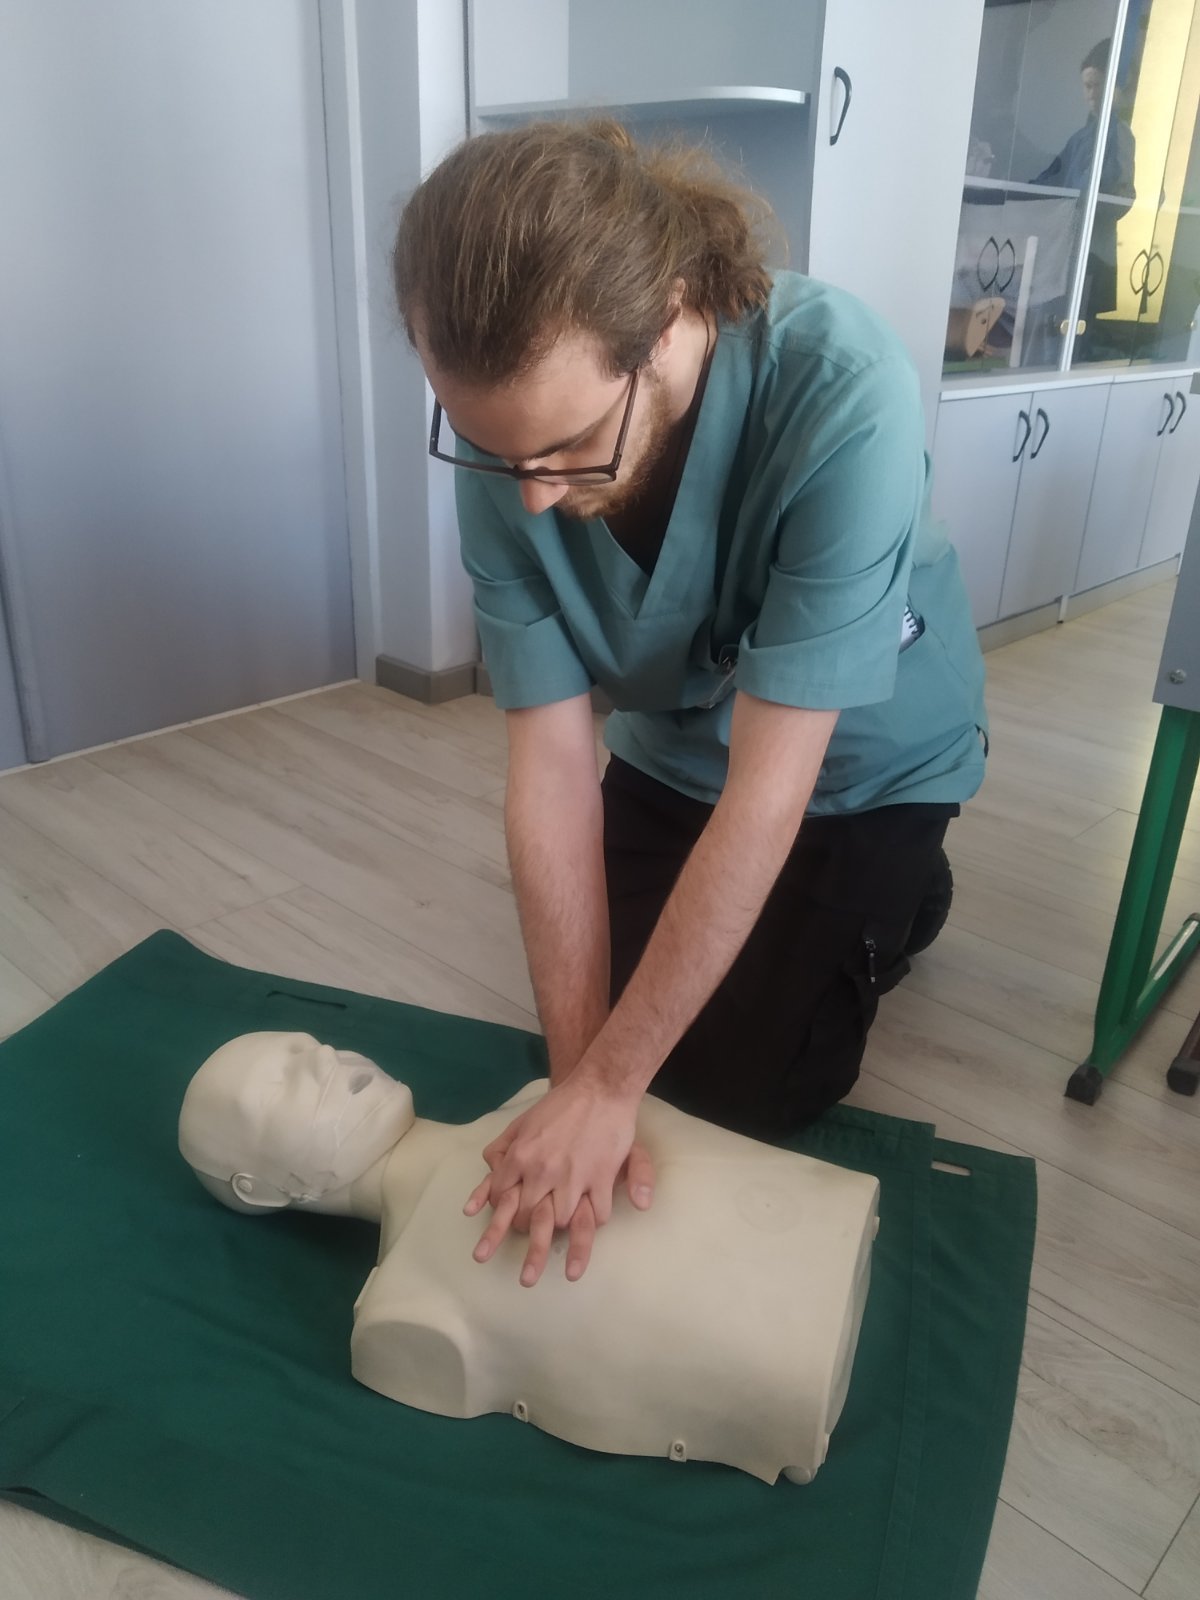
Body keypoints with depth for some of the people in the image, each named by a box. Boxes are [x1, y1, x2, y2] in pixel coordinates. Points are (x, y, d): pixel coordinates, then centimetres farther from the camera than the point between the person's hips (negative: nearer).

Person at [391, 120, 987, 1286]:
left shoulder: (841, 399, -38)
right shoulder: (511, 432, -25)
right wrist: (580, 1075, -27)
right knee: (591, 1009, 9)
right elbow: (551, 765, -24)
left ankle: (900, 895, 24)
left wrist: (607, 1086, -30)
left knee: (745, 1087, -1)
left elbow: (766, 792, -36)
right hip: (671, 744, 4)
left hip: (862, 759, -3)